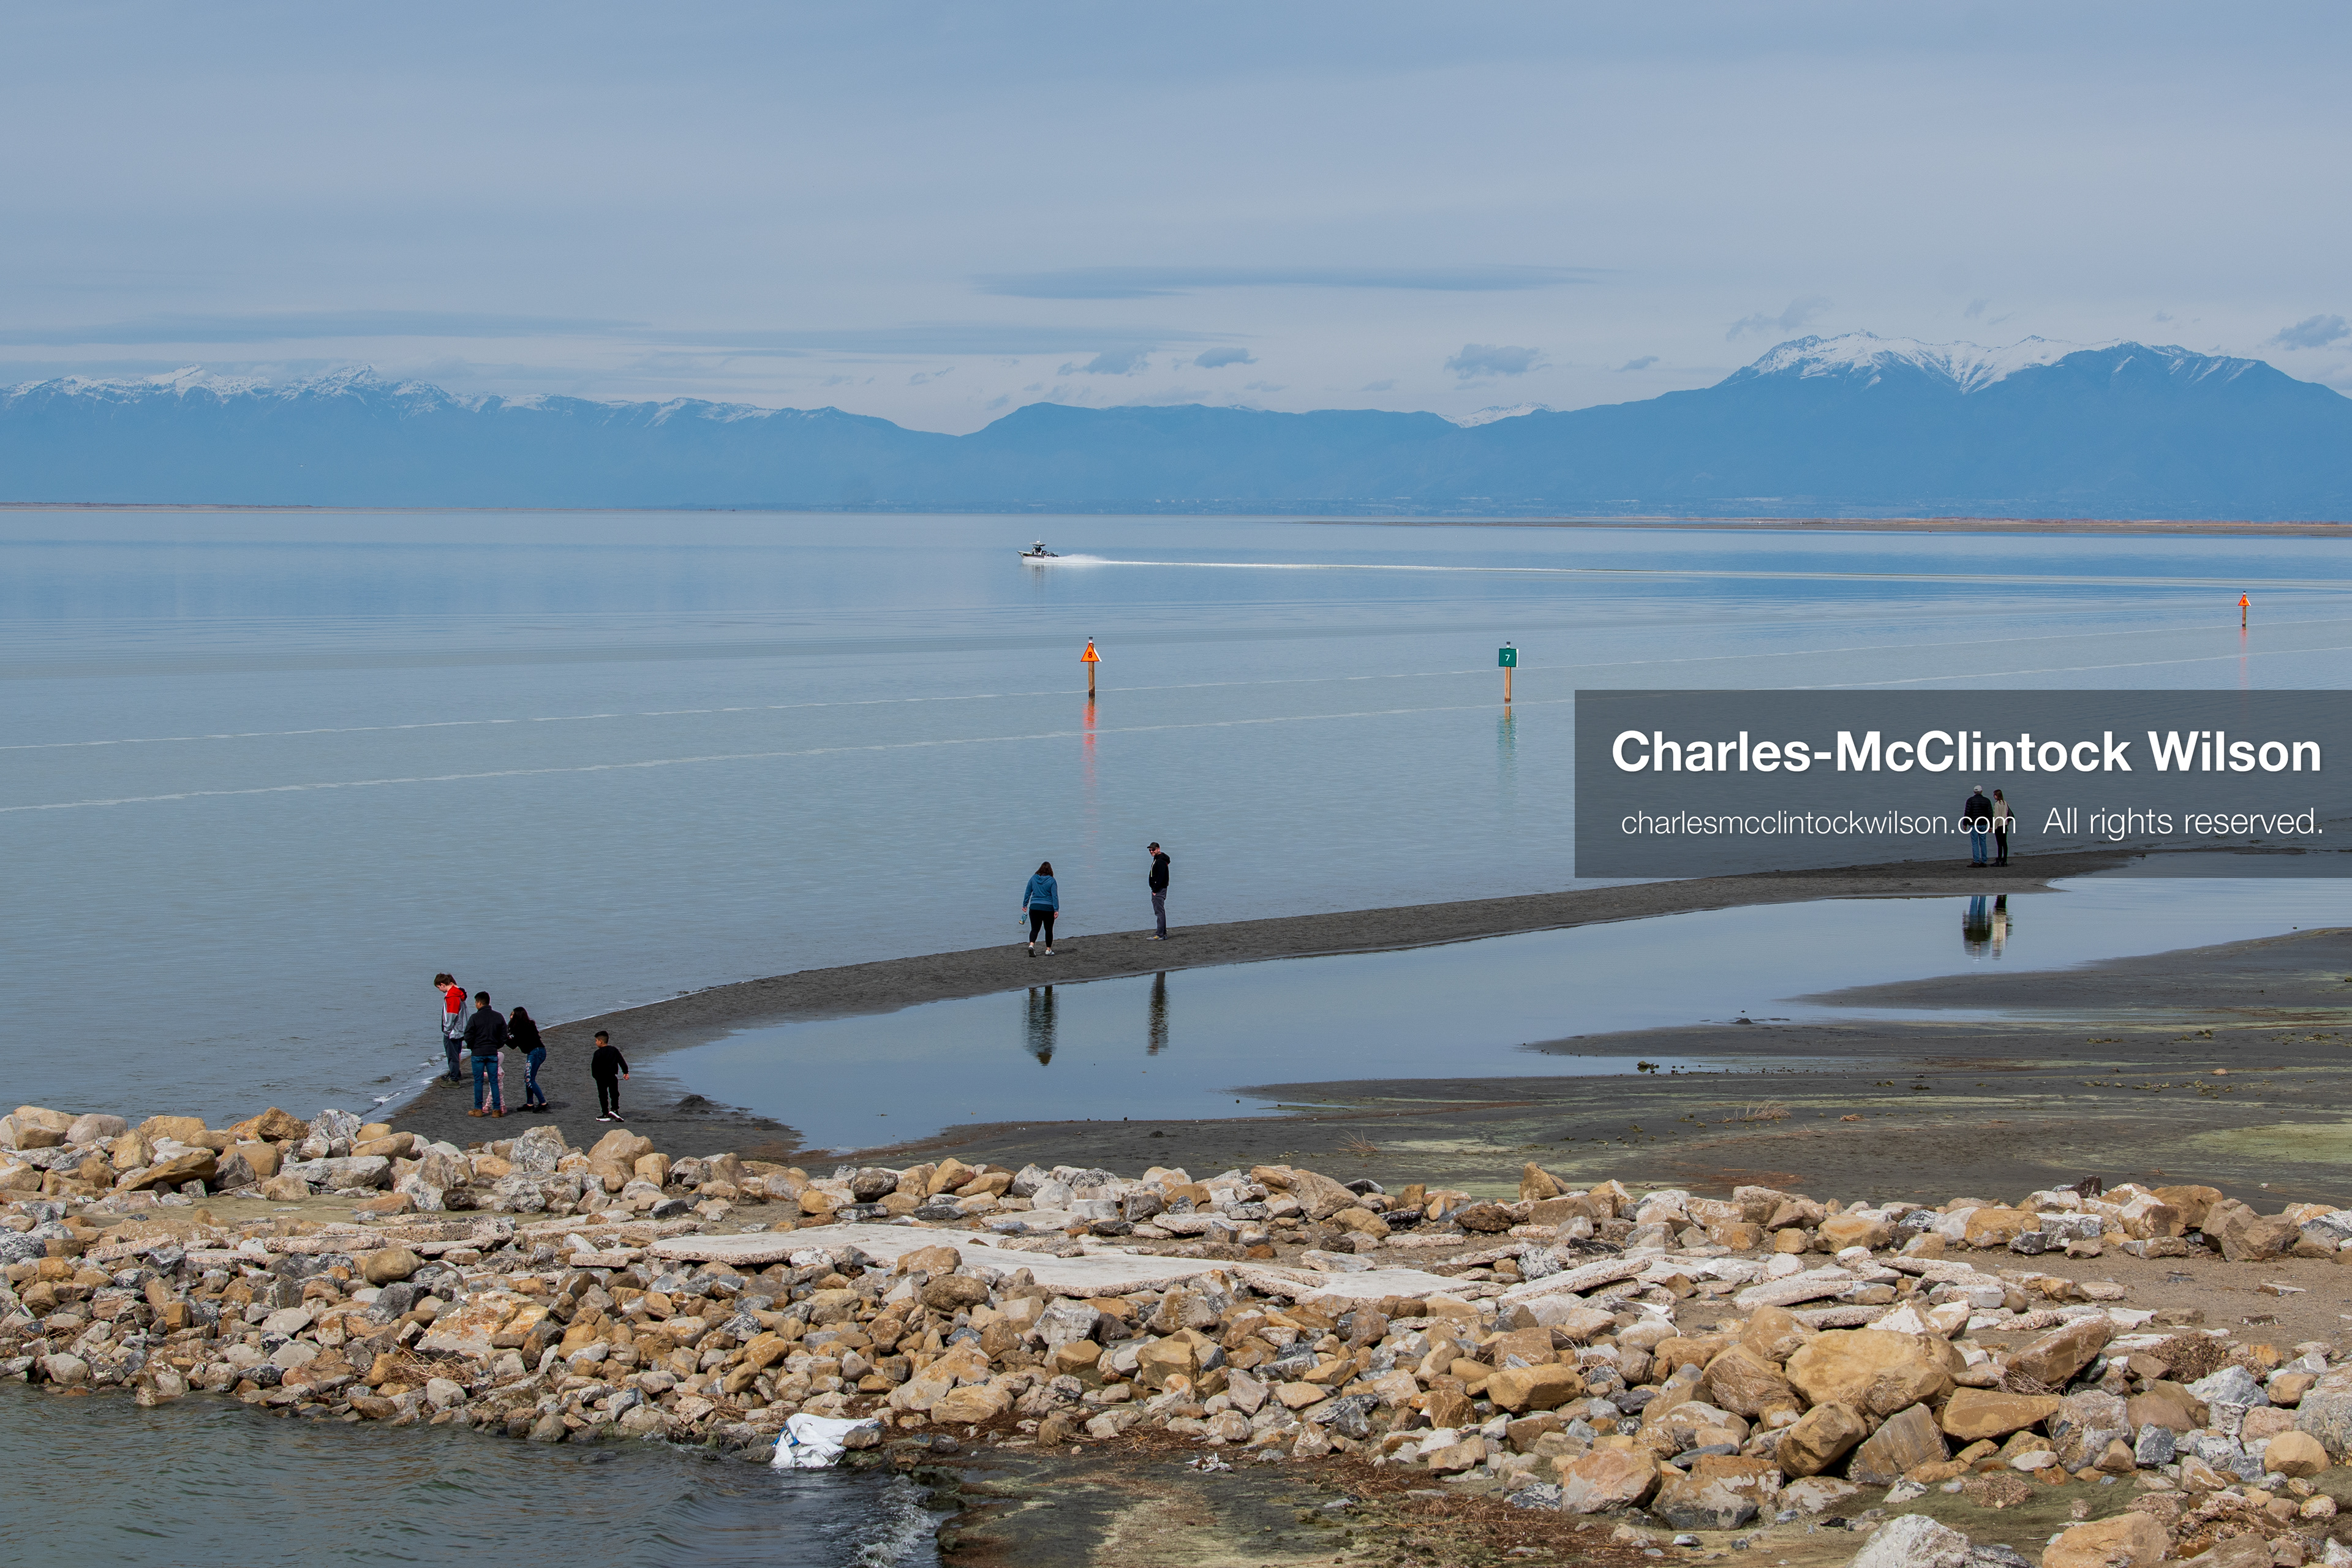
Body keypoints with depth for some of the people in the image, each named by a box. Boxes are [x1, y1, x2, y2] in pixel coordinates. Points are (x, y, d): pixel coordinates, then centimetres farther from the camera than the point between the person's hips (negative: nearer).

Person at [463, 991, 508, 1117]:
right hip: (493, 1053, 3)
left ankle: (478, 1109, 7)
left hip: (478, 1053, -3)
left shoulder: (474, 1018, -11)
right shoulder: (498, 1017, 2)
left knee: (479, 1082, 4)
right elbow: (504, 1036, 6)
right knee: (494, 1081, 6)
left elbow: (468, 1037, -10)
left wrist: (472, 1047, 9)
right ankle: (497, 1109, 3)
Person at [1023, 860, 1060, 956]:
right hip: (1048, 908, -2)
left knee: (1035, 929, 2)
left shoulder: (1033, 879, 2)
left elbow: (1027, 893, 7)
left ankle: (1031, 945, -23)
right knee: (1049, 929, 12)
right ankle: (1048, 950, 16)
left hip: (1035, 907, 2)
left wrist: (1025, 905, 16)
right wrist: (1056, 909, -8)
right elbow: (1055, 896, -9)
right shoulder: (1051, 881, -6)